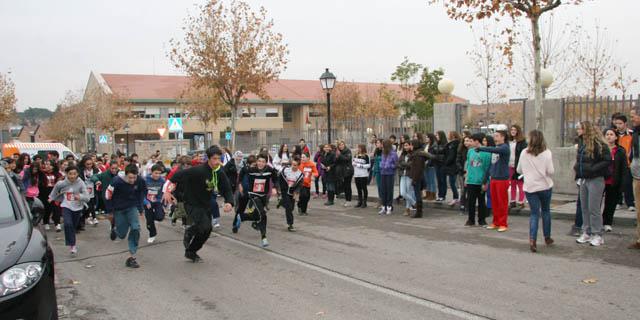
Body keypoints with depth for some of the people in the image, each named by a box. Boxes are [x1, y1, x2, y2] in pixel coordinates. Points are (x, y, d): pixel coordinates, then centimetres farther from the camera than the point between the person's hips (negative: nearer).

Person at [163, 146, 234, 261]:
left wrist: (229, 203, -21)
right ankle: (189, 232, 9)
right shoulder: (198, 171, -26)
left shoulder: (220, 174, -6)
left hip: (206, 205, 7)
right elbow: (179, 175, -22)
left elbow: (227, 190, -2)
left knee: (206, 231, 14)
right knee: (206, 226, -25)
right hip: (192, 204, -7)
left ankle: (190, 252, 37)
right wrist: (167, 190, -23)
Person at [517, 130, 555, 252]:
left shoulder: (524, 153, -2)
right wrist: (543, 172, 11)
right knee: (546, 211, 18)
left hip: (529, 187, 1)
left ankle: (532, 239, -11)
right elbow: (550, 171, -11)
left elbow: (519, 170, 6)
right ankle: (547, 237, 30)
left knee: (534, 213, 5)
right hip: (545, 186, 0)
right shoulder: (546, 153, -7)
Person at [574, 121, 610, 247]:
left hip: (595, 180, -8)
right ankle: (586, 233, 22)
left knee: (594, 208, -4)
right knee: (584, 208, 12)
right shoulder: (581, 143, 11)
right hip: (583, 179, 8)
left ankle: (597, 235, 6)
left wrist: (593, 169, -22)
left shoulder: (598, 143, -15)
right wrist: (577, 167, 8)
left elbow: (607, 160, -17)